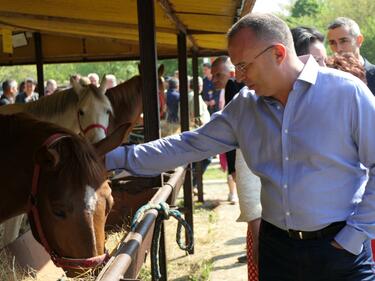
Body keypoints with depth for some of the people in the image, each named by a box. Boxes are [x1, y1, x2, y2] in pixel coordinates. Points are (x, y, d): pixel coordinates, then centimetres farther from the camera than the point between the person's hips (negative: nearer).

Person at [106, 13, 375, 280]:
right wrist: (119, 157, 1)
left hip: (340, 248, -4)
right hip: (275, 246, 4)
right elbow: (188, 146, 5)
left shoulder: (346, 92, -12)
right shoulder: (243, 106, 2)